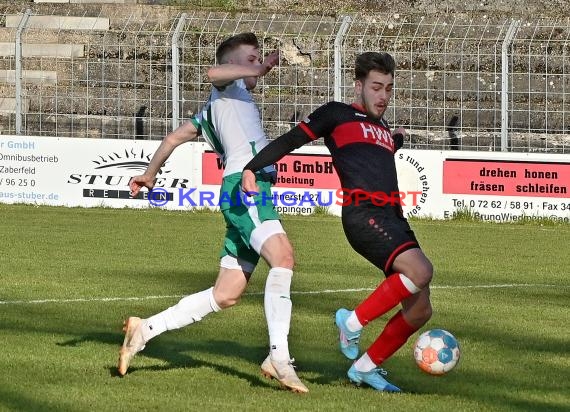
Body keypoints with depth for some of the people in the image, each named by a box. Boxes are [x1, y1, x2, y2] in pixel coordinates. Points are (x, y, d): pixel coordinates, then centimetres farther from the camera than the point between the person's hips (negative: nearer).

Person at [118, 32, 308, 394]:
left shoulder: (213, 109, 31)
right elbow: (213, 73, -17)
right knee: (283, 255, -30)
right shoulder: (228, 87, 7)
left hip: (241, 192, 10)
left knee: (226, 295, 7)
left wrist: (149, 175, 46)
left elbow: (175, 137, 37)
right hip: (246, 184, -10)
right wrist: (259, 70, -17)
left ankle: (145, 329, 13)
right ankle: (279, 356, -41)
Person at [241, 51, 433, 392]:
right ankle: (354, 321, -13)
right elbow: (291, 141, 6)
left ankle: (366, 367, 17)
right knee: (420, 271, -30)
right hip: (363, 213, -8)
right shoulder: (337, 115, 9)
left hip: (393, 217, 8)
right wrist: (251, 169, -3)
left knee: (420, 310, 2)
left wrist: (397, 141, 43)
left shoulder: (384, 130, 29)